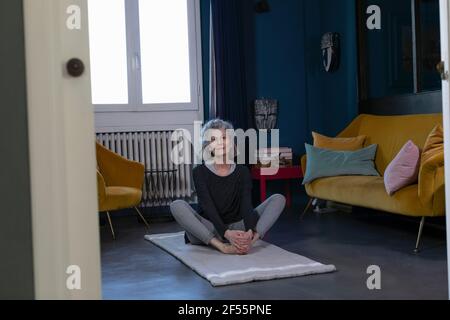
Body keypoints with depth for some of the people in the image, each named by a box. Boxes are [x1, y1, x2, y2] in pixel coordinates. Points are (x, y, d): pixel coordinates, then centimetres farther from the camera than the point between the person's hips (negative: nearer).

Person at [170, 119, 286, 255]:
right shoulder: (199, 172, -6)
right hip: (208, 232, -2)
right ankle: (222, 246, -38)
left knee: (279, 199, -13)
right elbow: (208, 207, -19)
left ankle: (250, 241, -36)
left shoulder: (242, 171, 1)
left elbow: (246, 204, -14)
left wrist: (249, 231, -35)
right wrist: (226, 233, -37)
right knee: (177, 205, -29)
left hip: (237, 228, 2)